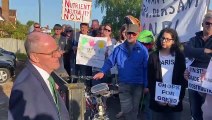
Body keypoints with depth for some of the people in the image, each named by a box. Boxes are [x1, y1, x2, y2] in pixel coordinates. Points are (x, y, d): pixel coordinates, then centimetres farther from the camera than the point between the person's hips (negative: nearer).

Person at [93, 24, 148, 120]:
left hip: (137, 84, 0)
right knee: (126, 109, 6)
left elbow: (146, 68, -6)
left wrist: (146, 85, -7)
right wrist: (102, 72, -19)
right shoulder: (119, 49, 0)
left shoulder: (142, 50, -5)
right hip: (123, 84, 1)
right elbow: (110, 61, -2)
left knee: (134, 108, 16)